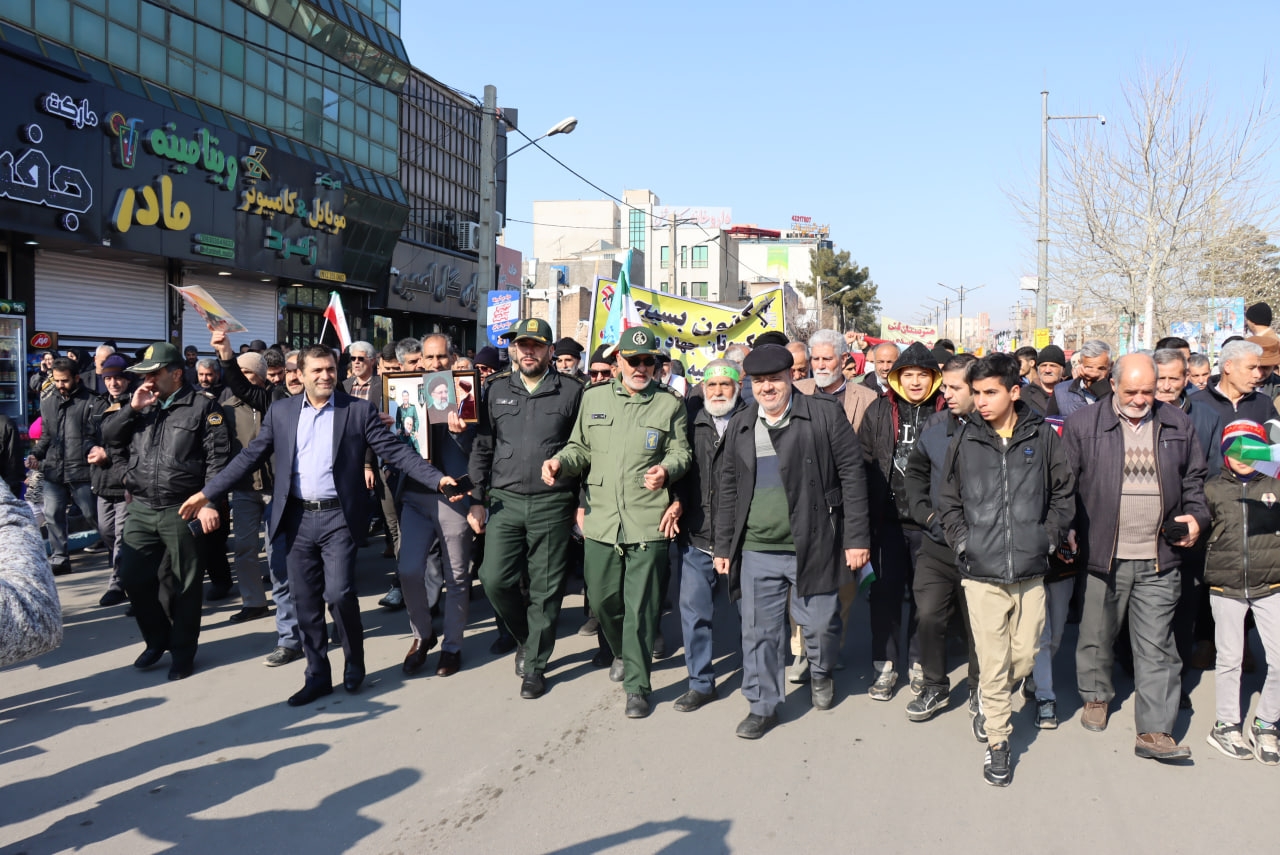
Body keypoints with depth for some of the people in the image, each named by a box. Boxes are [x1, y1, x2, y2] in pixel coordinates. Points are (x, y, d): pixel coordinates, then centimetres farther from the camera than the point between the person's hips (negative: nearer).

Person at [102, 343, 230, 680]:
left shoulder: (203, 405, -6)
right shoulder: (141, 405, 14)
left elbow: (217, 458, -10)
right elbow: (108, 435, 11)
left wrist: (209, 503, -17)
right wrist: (132, 408, -5)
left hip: (182, 510, -6)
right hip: (141, 508, 6)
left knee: (185, 584, 5)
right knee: (133, 578, 8)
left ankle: (183, 651, 20)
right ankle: (157, 639, 29)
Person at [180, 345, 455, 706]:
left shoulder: (359, 410, -1)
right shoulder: (280, 412, 7)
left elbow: (395, 451, -4)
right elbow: (250, 457, 9)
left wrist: (438, 478, -14)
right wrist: (206, 492, 4)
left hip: (337, 516, -3)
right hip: (297, 517, 3)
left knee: (338, 593, -11)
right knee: (305, 601, 8)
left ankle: (354, 663, 15)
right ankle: (317, 676, 22)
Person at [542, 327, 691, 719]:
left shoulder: (670, 403, 4)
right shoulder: (593, 398, 11)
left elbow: (680, 451, 4)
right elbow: (581, 447, 16)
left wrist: (666, 469, -17)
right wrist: (560, 461, -4)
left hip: (648, 521, -3)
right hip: (600, 519, 3)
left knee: (640, 606, -2)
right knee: (603, 598, 13)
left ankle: (636, 685, 11)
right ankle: (622, 653, 43)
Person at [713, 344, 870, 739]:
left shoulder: (825, 414, -3)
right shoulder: (739, 426, 9)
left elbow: (852, 475, -4)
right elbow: (727, 488, 14)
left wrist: (856, 538, -7)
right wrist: (722, 545, 12)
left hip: (813, 546, -3)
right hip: (756, 551, 3)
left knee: (820, 623, 10)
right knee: (759, 632, 7)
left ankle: (821, 673, 41)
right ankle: (762, 706, 22)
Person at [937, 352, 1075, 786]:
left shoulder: (1043, 436, 0)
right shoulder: (966, 440, 2)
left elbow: (1065, 492, 10)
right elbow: (947, 498, 12)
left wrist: (1049, 535, 2)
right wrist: (961, 539, 2)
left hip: (1030, 571, 1)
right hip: (981, 572, -1)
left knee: (1024, 658, 8)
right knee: (992, 663, 2)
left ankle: (991, 698, 39)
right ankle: (997, 743, 18)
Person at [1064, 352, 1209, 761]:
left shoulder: (1178, 425, 8)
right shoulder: (1082, 424, -1)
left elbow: (1193, 480, 17)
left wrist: (1196, 516, 2)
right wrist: (1067, 529, -9)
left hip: (1159, 559, 1)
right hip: (1102, 555, -1)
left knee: (1156, 646, 2)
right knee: (1097, 633, 14)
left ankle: (1154, 731, 6)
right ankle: (1095, 696, 37)